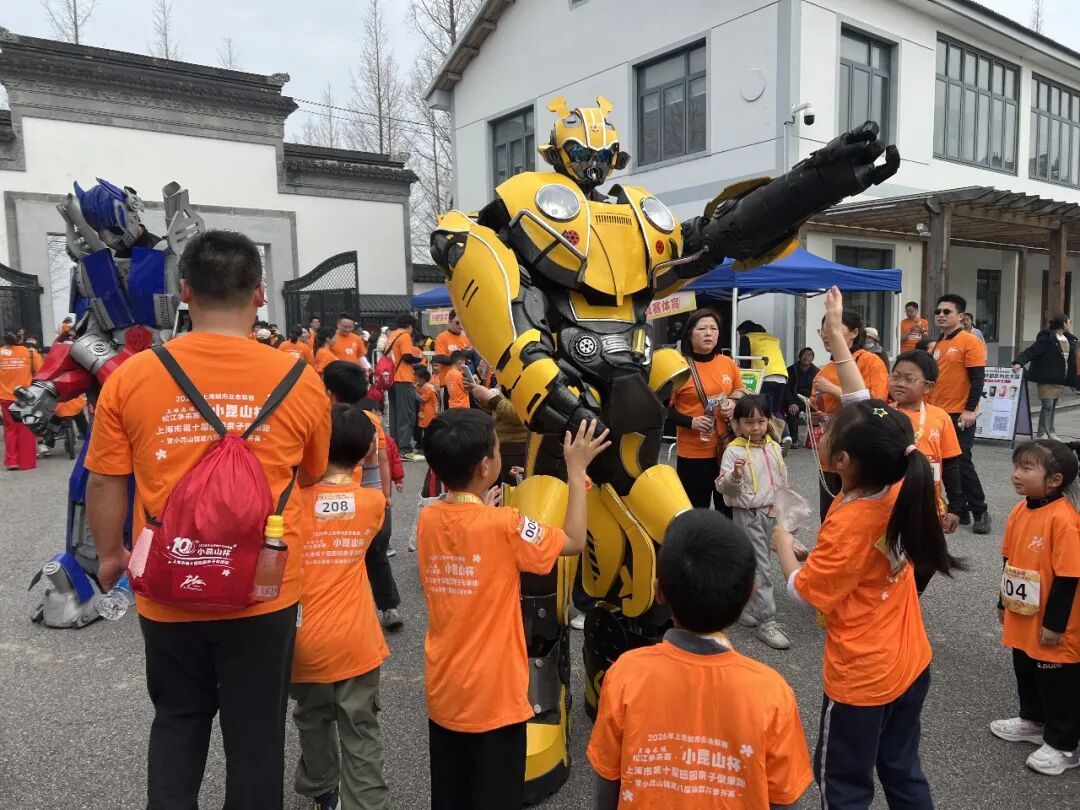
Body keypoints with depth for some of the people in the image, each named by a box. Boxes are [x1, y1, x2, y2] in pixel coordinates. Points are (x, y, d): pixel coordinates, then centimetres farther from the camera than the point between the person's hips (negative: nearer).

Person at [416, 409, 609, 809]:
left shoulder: (426, 519, -5)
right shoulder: (503, 525, -21)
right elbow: (574, 542, -9)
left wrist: (485, 507, 12)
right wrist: (576, 469, -5)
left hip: (442, 695, 5)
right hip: (494, 700, -5)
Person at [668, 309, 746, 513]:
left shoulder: (728, 363, 4)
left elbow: (742, 393, 18)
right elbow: (665, 408, -7)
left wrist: (734, 404, -3)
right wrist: (690, 422, -20)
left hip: (727, 449, 4)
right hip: (693, 452, -4)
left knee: (728, 508, 17)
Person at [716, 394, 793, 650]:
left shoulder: (774, 447, 6)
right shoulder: (734, 450, -13)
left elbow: (783, 481, 17)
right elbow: (722, 486, -16)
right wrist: (735, 475, -36)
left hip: (772, 513, 6)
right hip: (748, 514, -6)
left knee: (753, 563, 15)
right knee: (761, 567, -6)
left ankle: (745, 606, 30)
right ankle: (765, 620, 1)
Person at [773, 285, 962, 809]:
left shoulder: (847, 526, -29)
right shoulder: (897, 483, -11)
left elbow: (804, 591, -17)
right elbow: (865, 409, -4)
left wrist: (782, 544, -1)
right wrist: (835, 333, -1)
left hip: (861, 678, -7)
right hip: (911, 664, 7)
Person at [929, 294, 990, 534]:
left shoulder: (970, 341, -9)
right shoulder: (938, 344, 12)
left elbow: (977, 379, -14)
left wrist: (969, 409, -19)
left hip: (960, 415, -7)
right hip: (938, 414, 7)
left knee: (962, 463, -5)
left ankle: (980, 512, 8)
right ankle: (960, 510, 19)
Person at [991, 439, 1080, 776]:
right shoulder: (1019, 511, 0)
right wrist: (1004, 603, 17)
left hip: (1050, 626, -8)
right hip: (1022, 620, 8)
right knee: (1026, 673, 24)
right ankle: (1033, 722, 44)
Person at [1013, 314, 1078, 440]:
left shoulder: (1069, 339, 10)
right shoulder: (1046, 339, -14)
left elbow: (1071, 360, 16)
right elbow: (1030, 351, -22)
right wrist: (1019, 362, -39)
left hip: (1058, 379, 7)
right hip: (1046, 378, -7)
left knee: (1053, 406, 14)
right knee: (1047, 406, -6)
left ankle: (1050, 432, 23)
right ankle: (1042, 435, 1)